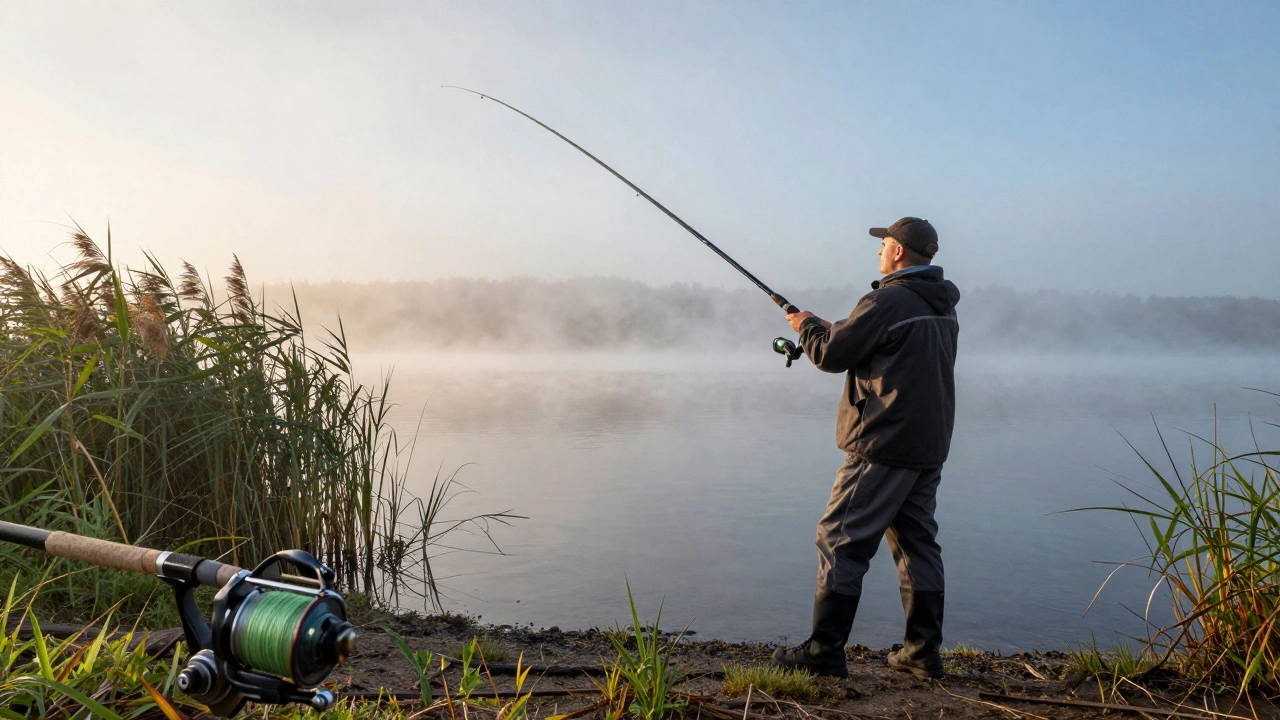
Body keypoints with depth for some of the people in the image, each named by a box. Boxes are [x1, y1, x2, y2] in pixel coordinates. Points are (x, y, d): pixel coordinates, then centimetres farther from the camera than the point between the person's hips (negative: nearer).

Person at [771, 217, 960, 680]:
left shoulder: (887, 301, -14)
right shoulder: (943, 307, 15)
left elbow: (831, 354, -10)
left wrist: (806, 325, 10)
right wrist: (827, 330, 21)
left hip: (884, 447, -9)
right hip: (929, 448, 9)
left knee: (841, 541, -3)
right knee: (917, 543, 13)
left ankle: (824, 652, 1)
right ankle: (923, 653, 18)